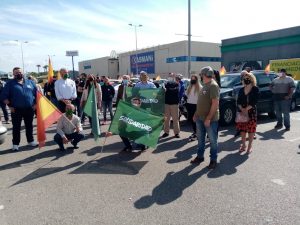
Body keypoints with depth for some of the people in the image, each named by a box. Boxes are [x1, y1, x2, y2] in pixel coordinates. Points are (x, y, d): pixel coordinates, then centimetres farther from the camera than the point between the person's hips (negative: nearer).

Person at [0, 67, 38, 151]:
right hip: (16, 110, -2)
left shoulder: (30, 82, 9)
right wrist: (10, 106, -8)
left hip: (29, 109, 2)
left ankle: (31, 140, 25)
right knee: (16, 127, 5)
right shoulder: (10, 83, 0)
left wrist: (35, 104, 3)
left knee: (29, 126, 12)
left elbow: (37, 93, 11)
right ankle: (15, 144, 14)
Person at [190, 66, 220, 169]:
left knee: (212, 140, 5)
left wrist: (209, 118, -23)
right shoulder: (204, 85, 13)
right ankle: (200, 156, 30)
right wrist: (196, 114, 15)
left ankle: (213, 160, 17)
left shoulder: (213, 85, -15)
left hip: (210, 119, -9)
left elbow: (215, 103, -22)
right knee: (200, 139, 16)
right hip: (200, 118, 9)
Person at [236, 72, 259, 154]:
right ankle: (243, 145, 22)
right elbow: (238, 101, 3)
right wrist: (242, 109, -13)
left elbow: (254, 101, -11)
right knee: (242, 129, 8)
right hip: (242, 111, 4)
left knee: (251, 129, -1)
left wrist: (247, 109, -18)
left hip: (251, 112, -4)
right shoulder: (241, 90, 8)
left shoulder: (255, 89, -4)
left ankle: (250, 146, 11)